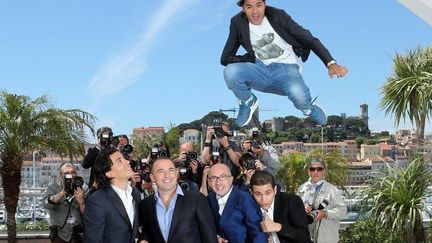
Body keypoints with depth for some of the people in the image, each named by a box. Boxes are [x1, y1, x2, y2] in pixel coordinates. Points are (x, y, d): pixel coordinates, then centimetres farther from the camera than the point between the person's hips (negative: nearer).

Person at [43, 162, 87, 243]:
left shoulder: (83, 189, -4)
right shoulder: (53, 188, -3)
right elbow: (46, 204, -22)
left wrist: (81, 201, -29)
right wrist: (62, 193, -34)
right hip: (60, 236, -1)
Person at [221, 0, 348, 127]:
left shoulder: (278, 15, -9)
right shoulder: (237, 23, -4)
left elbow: (308, 38, -10)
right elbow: (225, 58, 0)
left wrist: (331, 63, -21)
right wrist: (253, 58, -8)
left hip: (286, 69, -2)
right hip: (260, 70, 3)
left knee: (297, 93, -37)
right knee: (230, 72, -28)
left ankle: (308, 107, 3)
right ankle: (248, 103, 4)